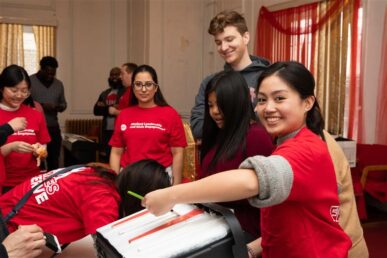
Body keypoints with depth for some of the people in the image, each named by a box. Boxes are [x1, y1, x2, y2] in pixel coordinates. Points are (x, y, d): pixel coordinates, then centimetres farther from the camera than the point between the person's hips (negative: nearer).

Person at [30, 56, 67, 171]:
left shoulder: (59, 84, 11)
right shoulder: (29, 82, -5)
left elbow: (64, 103, 17)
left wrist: (59, 107, -6)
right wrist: (41, 106, -22)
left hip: (53, 128, 4)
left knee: (54, 161, 9)